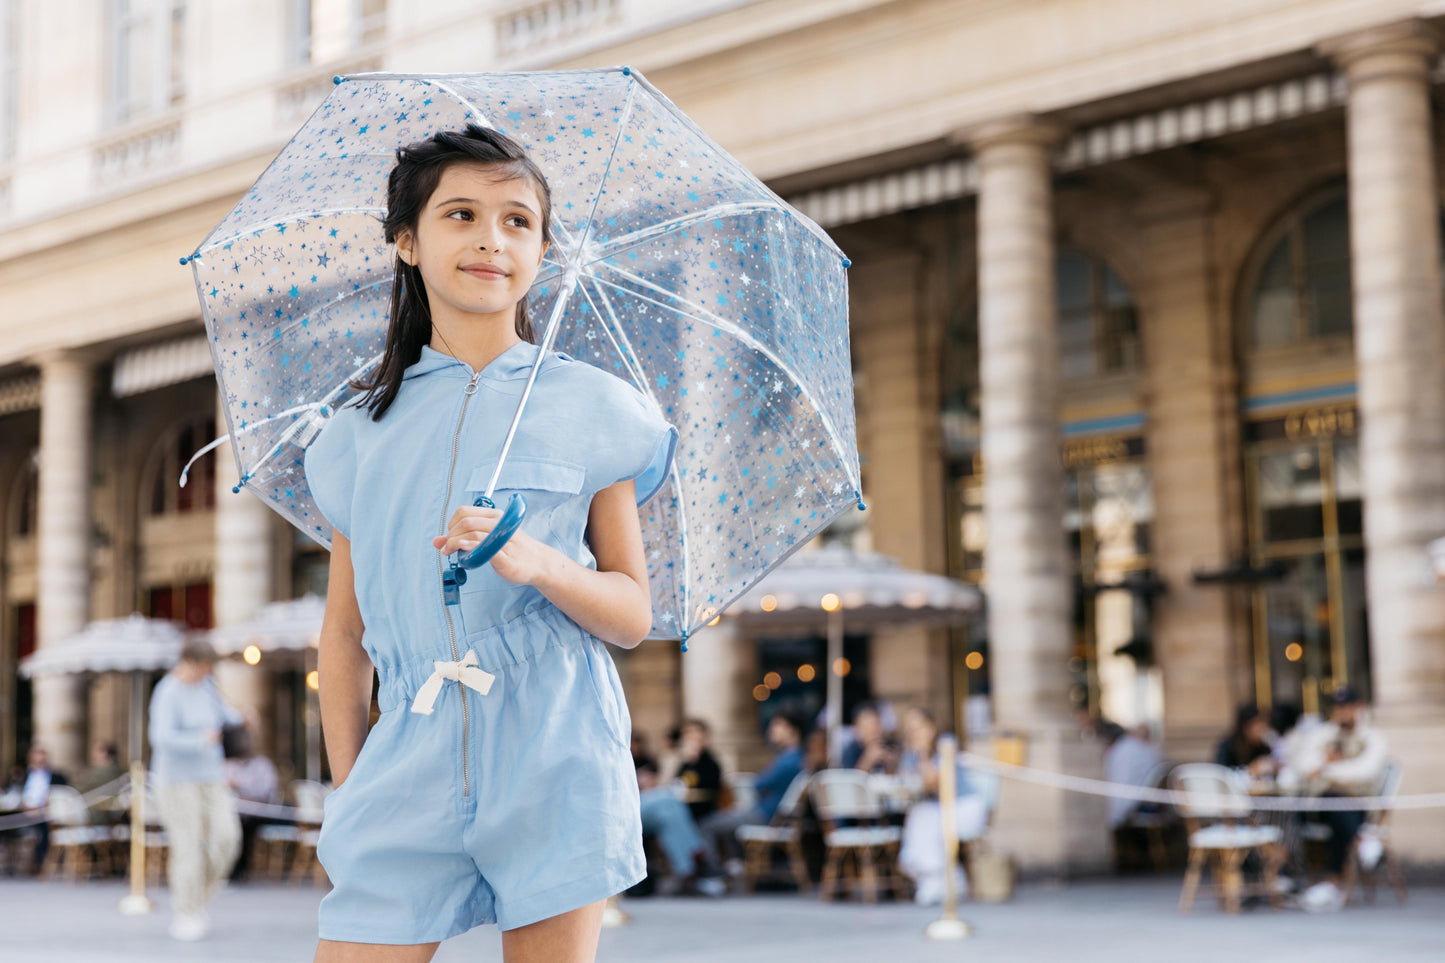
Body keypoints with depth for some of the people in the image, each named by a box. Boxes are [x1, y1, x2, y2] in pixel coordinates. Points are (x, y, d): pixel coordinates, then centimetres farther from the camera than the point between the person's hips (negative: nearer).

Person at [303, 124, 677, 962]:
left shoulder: (589, 406, 4)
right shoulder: (362, 431, 11)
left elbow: (634, 616, 4)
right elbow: (345, 630, 15)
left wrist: (539, 562, -15)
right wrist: (347, 789, 10)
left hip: (551, 763, -2)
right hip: (414, 760, 2)